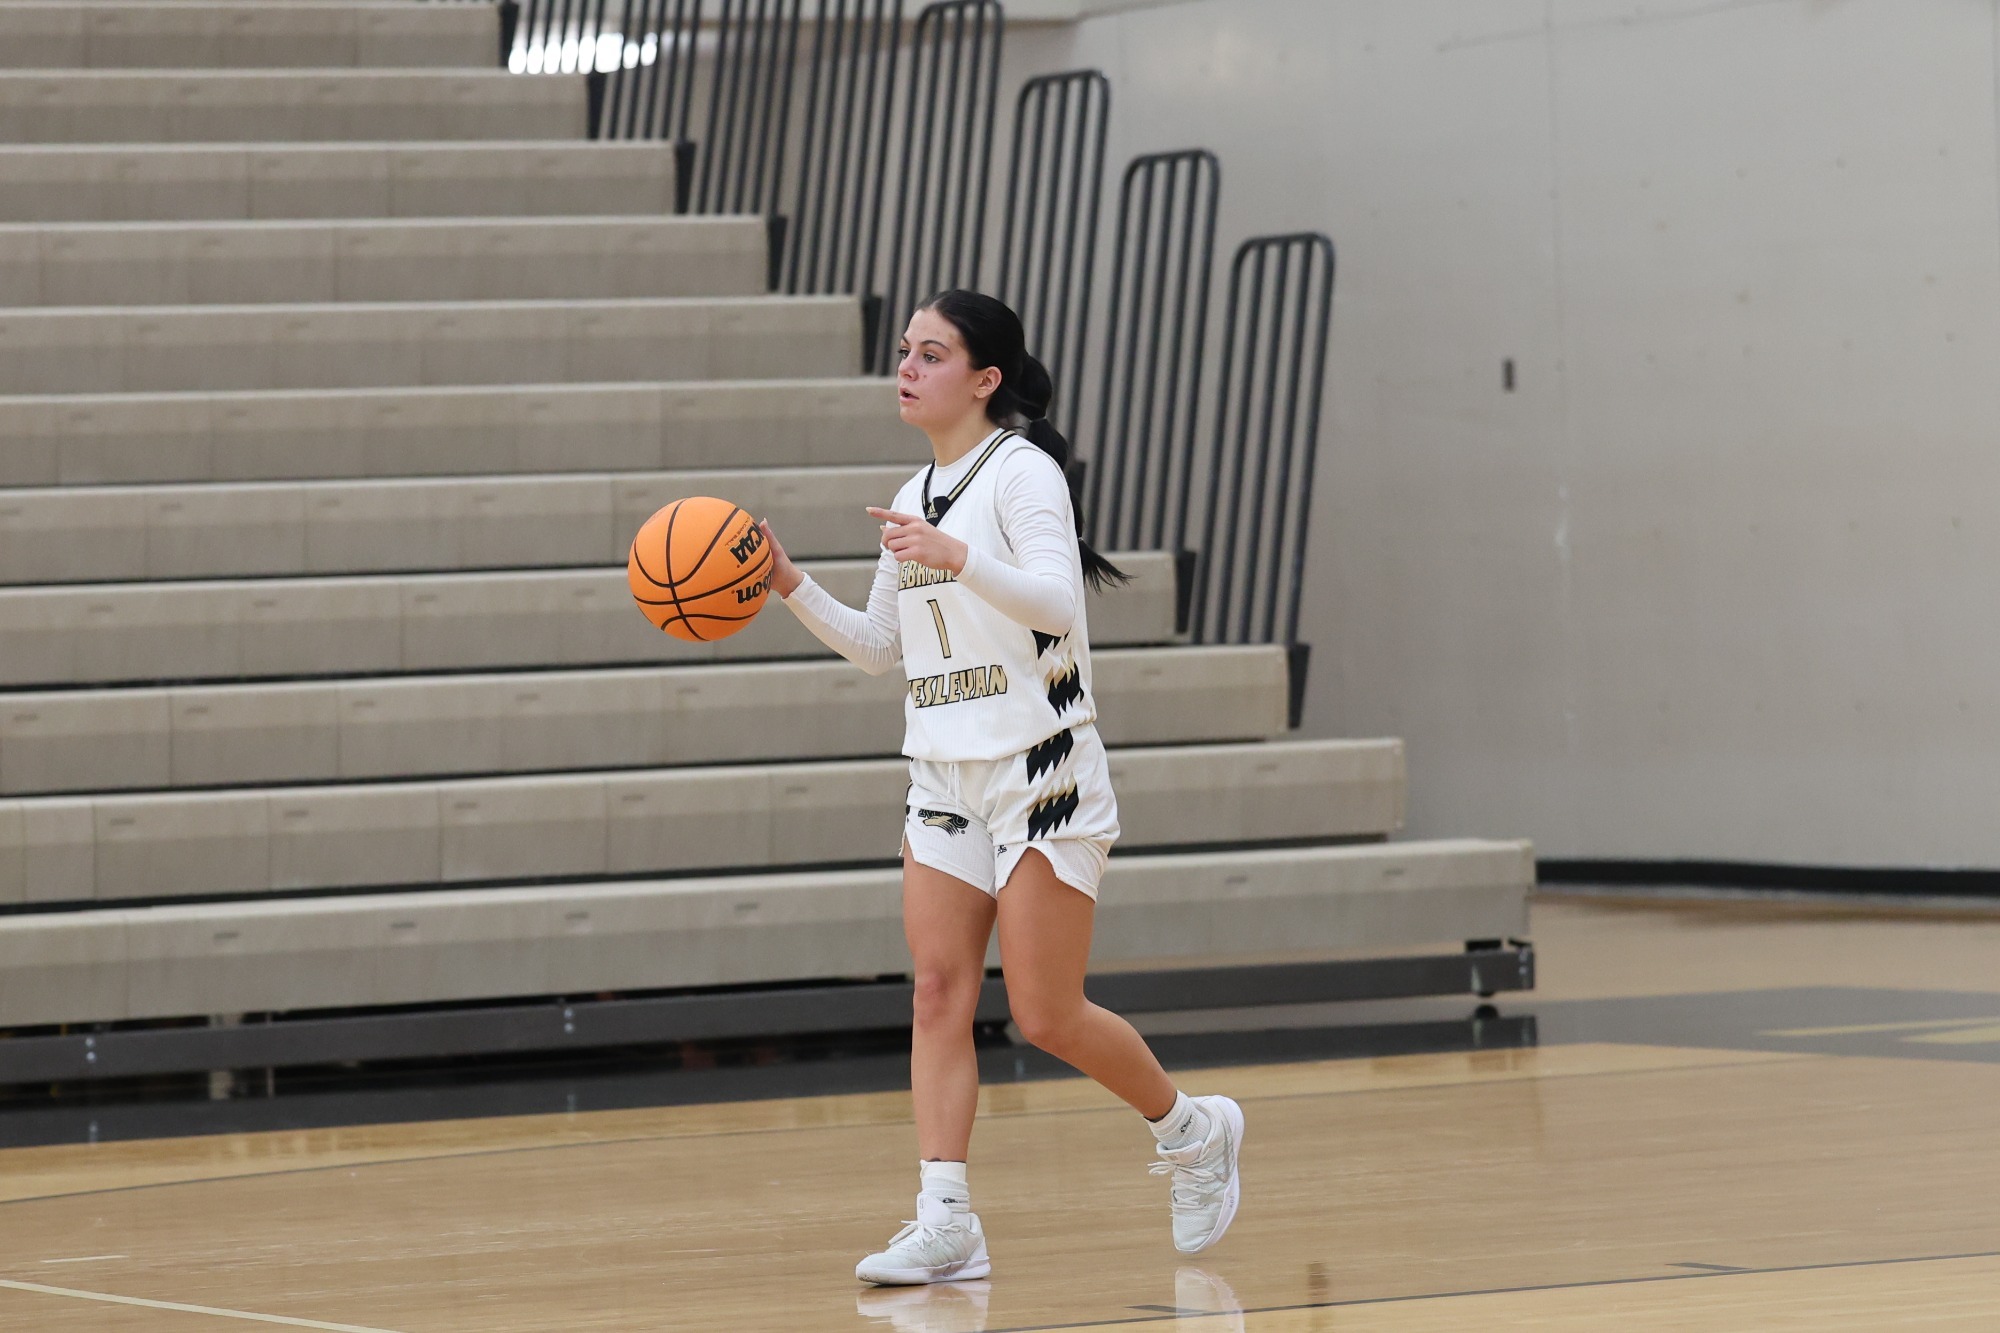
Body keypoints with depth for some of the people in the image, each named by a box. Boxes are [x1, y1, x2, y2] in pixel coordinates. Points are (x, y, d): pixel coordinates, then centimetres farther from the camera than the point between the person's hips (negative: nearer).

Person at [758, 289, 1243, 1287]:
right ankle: (945, 1222, -8)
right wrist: (791, 588, 8)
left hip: (1040, 772, -7)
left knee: (1046, 1016, -5)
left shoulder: (1022, 472, -9)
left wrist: (957, 558, -38)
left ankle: (1191, 1131, 19)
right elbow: (881, 647, 22)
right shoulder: (916, 498, 14)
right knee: (939, 993, -5)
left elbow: (1057, 601, -24)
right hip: (944, 778, 7)